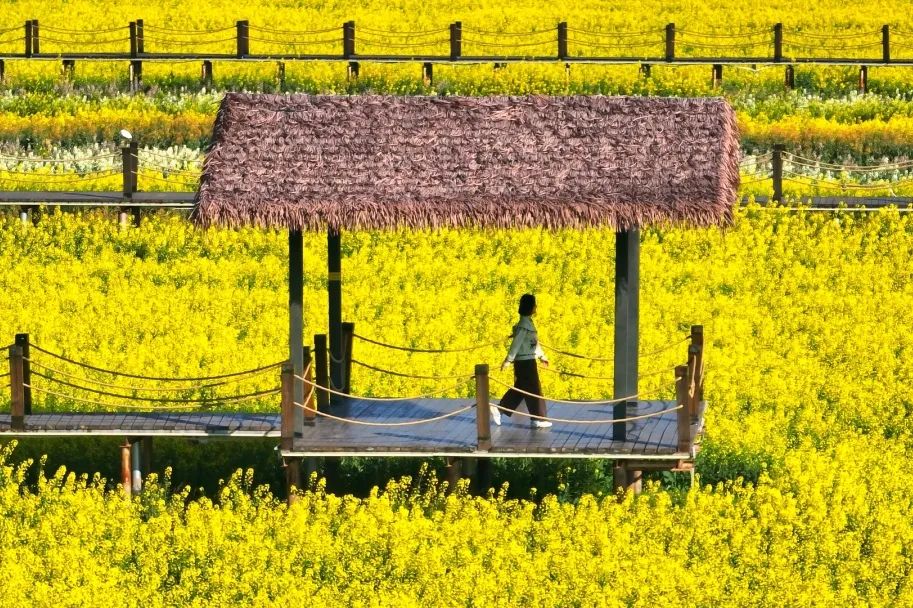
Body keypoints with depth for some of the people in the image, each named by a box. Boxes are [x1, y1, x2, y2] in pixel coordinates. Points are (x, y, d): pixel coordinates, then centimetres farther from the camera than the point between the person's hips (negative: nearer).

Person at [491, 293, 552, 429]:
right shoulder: (524, 324, -17)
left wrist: (542, 356, 30)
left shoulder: (528, 322, 14)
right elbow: (516, 343, -21)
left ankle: (498, 410, 14)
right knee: (533, 390, -2)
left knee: (519, 390, 14)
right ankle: (537, 419, 4)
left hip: (524, 361, 10)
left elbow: (535, 342, 23)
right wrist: (508, 360, -23)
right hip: (526, 361, -10)